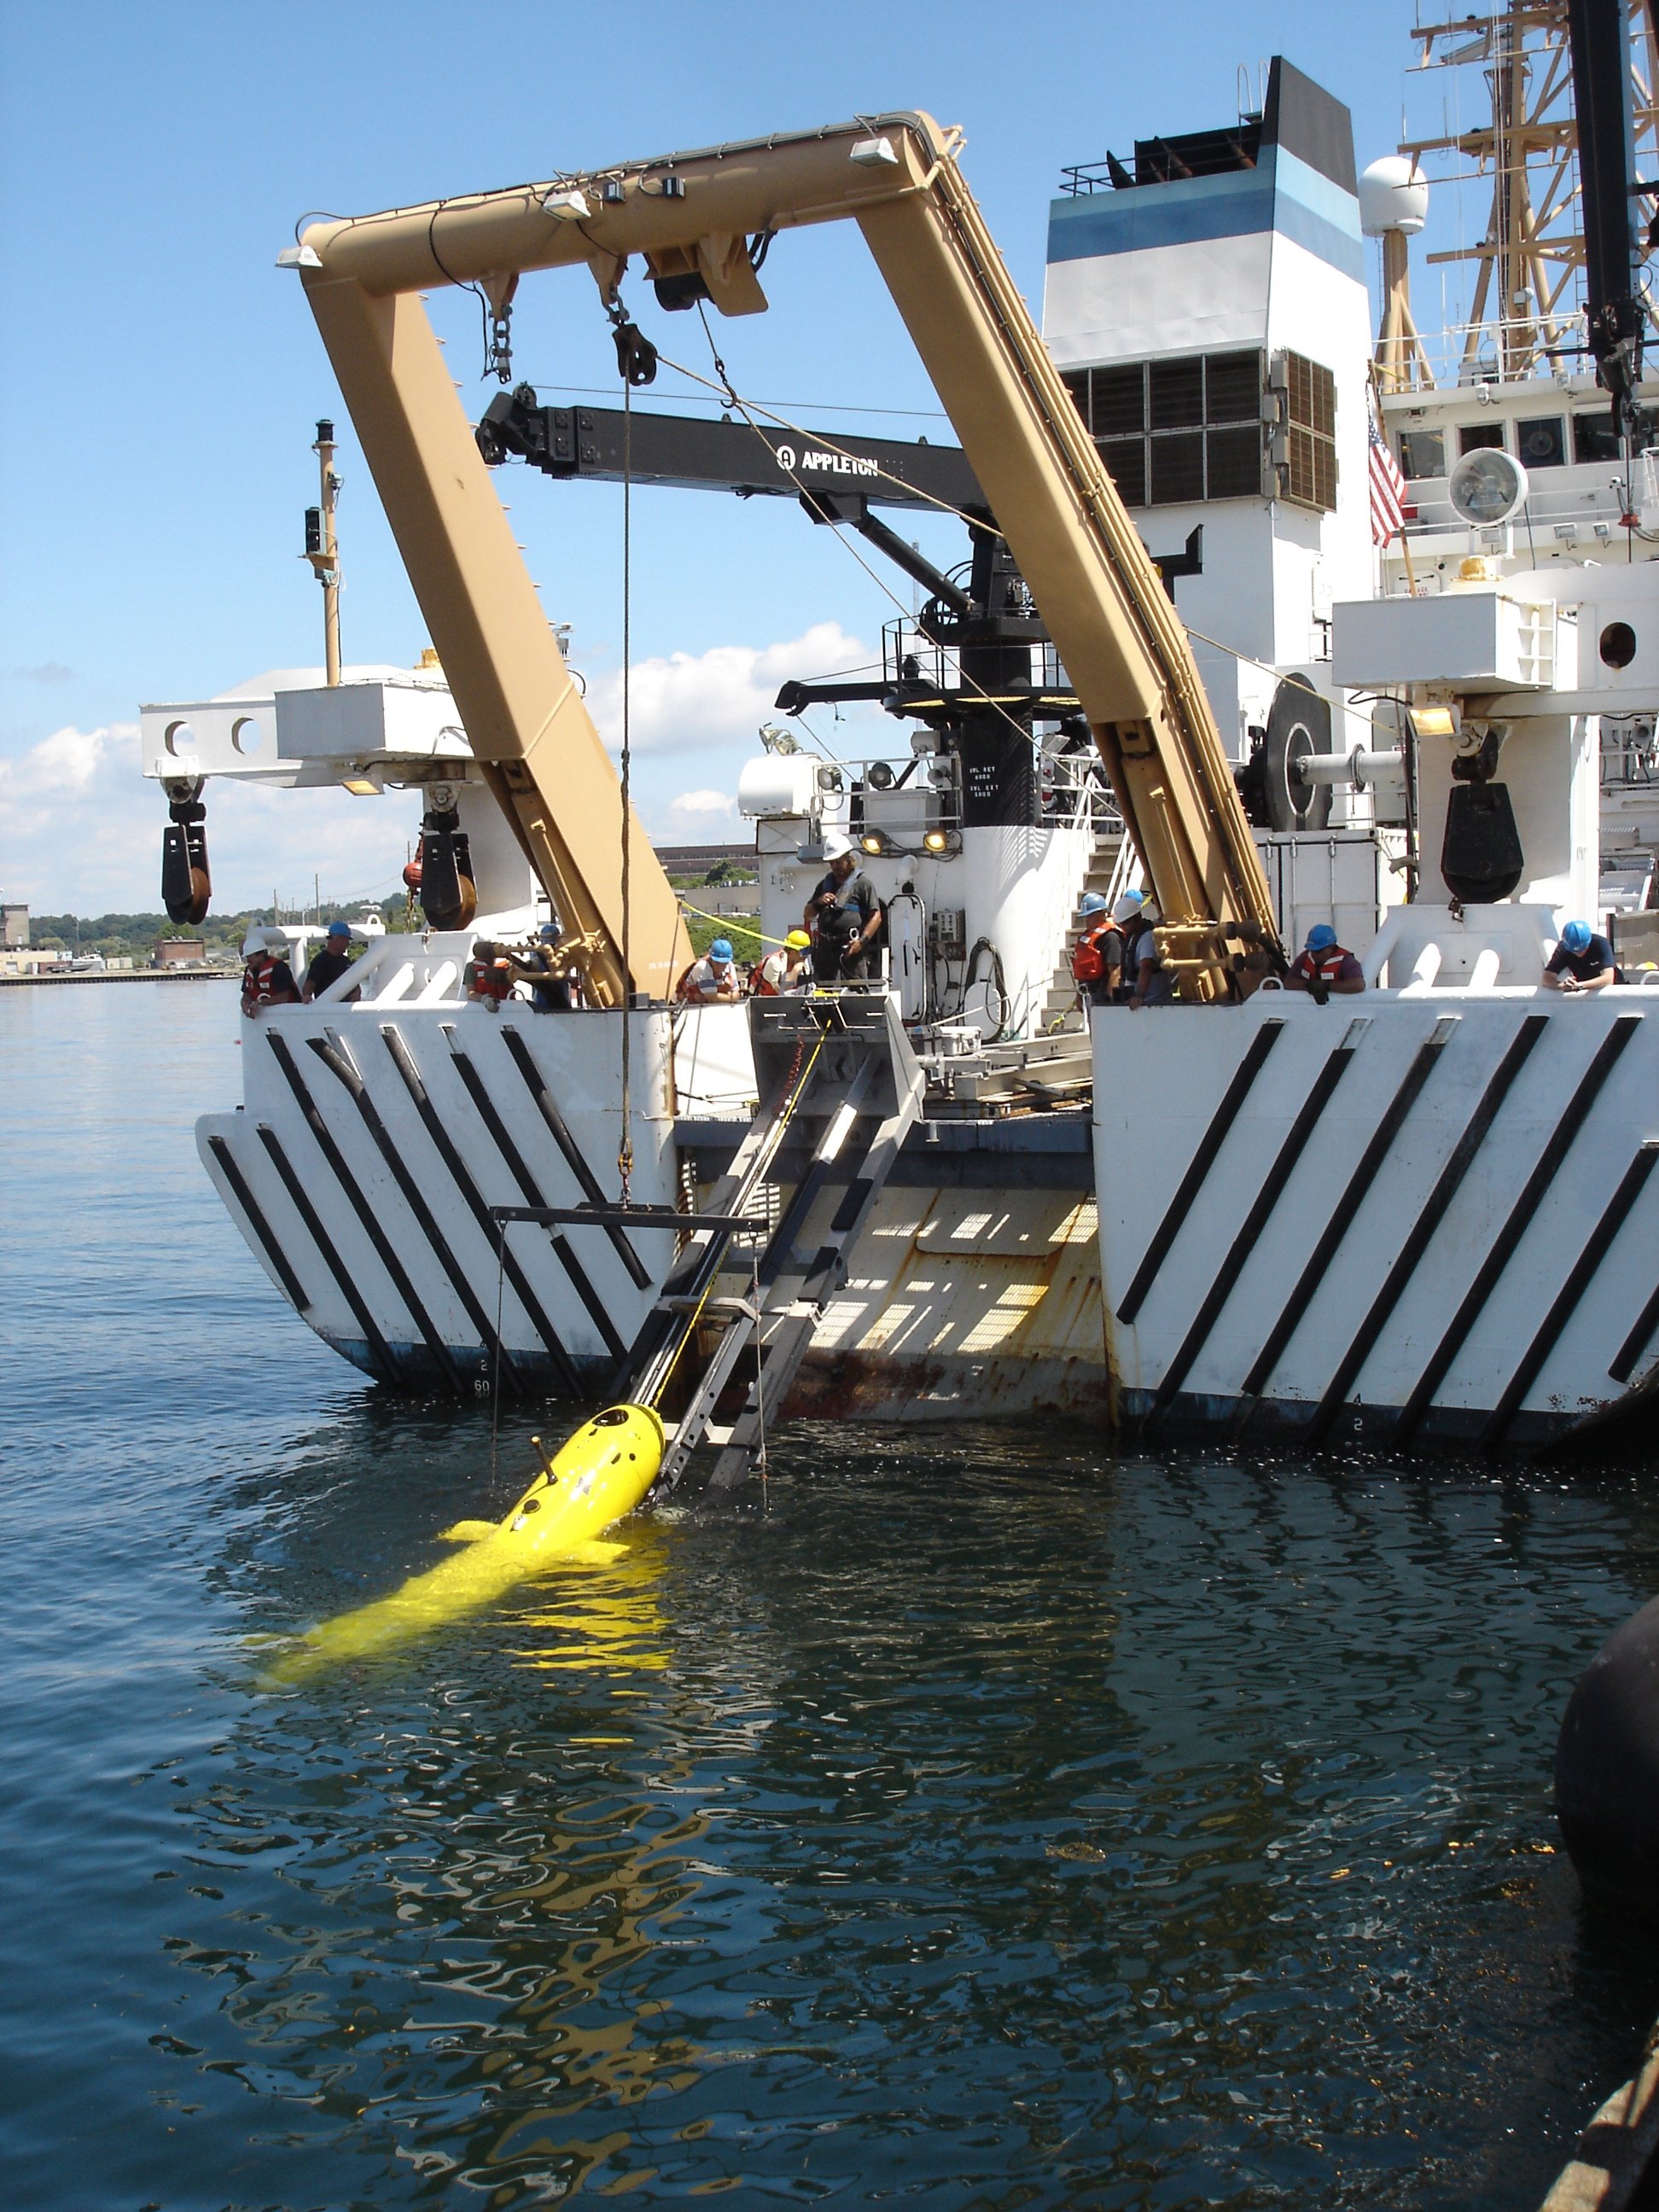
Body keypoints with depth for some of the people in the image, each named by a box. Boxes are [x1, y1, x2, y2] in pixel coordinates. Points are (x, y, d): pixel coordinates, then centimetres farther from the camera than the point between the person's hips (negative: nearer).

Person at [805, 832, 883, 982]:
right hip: (825, 948, 6)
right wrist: (818, 903, 3)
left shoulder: (863, 883, 3)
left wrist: (862, 941, -16)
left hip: (851, 949, -6)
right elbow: (807, 915, 24)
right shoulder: (825, 884, 21)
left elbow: (876, 916, -5)